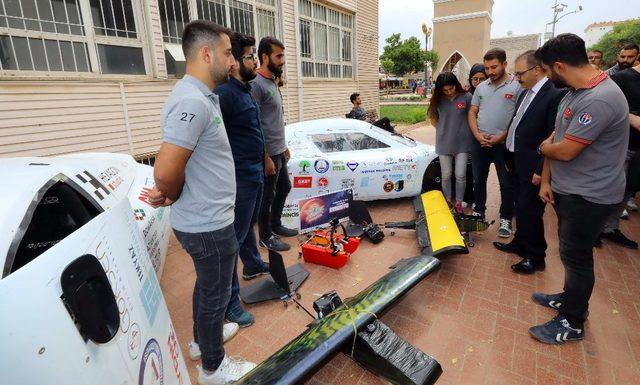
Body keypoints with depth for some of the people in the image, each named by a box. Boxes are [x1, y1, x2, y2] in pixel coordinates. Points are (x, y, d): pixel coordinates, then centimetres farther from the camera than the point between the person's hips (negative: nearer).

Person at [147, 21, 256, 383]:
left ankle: (203, 337, 51)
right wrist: (175, 196, -10)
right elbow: (165, 172, -31)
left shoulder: (202, 96, 8)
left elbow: (171, 170, 14)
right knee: (216, 294, 10)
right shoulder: (193, 102, -24)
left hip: (205, 219, 9)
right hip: (209, 224, -9)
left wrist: (170, 192, -3)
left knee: (207, 284, 27)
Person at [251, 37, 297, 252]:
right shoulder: (256, 84, -17)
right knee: (267, 196, 3)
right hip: (268, 154, -10)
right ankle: (266, 237, 20)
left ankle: (276, 225, 38)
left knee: (284, 187, 20)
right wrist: (266, 157, -20)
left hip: (279, 151, 10)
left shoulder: (272, 82, 13)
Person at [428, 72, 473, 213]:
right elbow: (433, 118, 11)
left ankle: (458, 202, 20)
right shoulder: (438, 99, -2)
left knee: (460, 175, 3)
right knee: (446, 175, 11)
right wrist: (442, 129, 3)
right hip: (444, 143, 2)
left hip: (462, 143, -1)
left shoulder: (466, 97, -9)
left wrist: (464, 131, -1)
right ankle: (448, 201, 29)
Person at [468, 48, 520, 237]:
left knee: (507, 184, 5)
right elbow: (472, 113, 9)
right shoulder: (481, 87, 9)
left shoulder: (516, 86, -5)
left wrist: (500, 137, -14)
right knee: (478, 180, 14)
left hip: (504, 144, -4)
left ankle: (506, 219, 19)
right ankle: (479, 211, 30)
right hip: (479, 142, 5)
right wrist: (477, 134, -6)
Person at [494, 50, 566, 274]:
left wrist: (541, 170, -19)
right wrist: (509, 156, 12)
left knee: (530, 211, 2)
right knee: (521, 207, 20)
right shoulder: (524, 93, 10)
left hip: (533, 167, -8)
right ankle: (520, 244, 37)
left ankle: (535, 257, 19)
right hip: (517, 162, 8)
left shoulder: (554, 96, -16)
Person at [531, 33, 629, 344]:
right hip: (569, 189, 9)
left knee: (576, 256, 4)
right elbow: (556, 138, 9)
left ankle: (571, 323, 21)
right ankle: (572, 299, 42)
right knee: (572, 252, 21)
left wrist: (543, 146, -4)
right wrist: (546, 179, 7)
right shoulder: (574, 93, 7)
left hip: (589, 196, -9)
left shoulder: (599, 99, -25)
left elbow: (564, 151, -26)